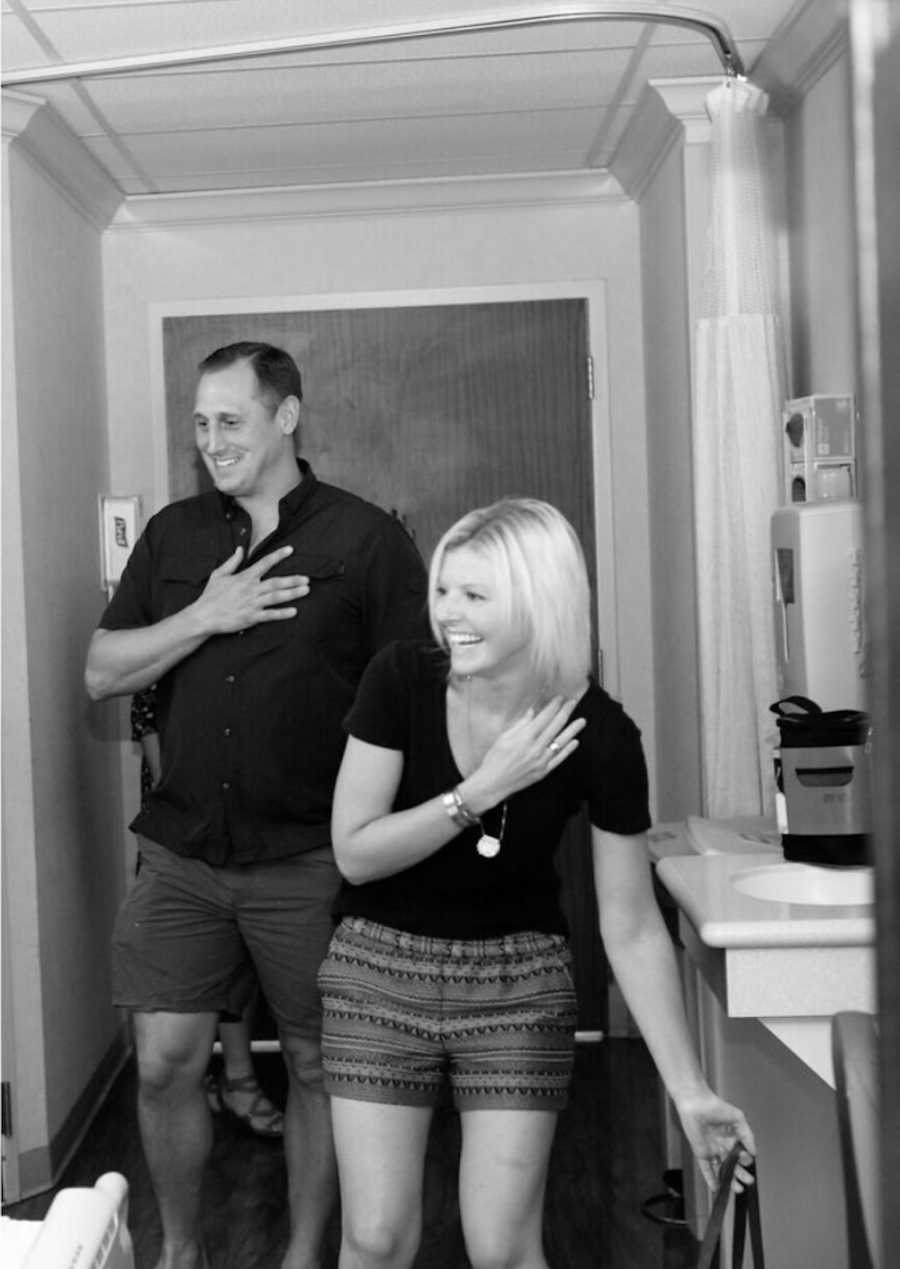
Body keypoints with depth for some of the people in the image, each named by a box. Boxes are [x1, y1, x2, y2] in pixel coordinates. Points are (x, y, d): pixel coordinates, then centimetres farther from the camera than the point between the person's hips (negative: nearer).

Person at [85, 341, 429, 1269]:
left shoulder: (365, 539, -3)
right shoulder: (173, 534, 9)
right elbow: (101, 674, 6)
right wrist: (206, 617, -9)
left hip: (311, 861, -3)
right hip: (182, 856, 3)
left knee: (316, 1064, 9)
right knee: (164, 1063, 5)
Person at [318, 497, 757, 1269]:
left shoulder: (600, 735, -17)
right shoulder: (401, 678, -16)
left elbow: (632, 928, -10)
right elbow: (354, 854, -14)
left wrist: (689, 1090, -11)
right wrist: (481, 791, -24)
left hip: (519, 980, 0)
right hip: (382, 970, 1)